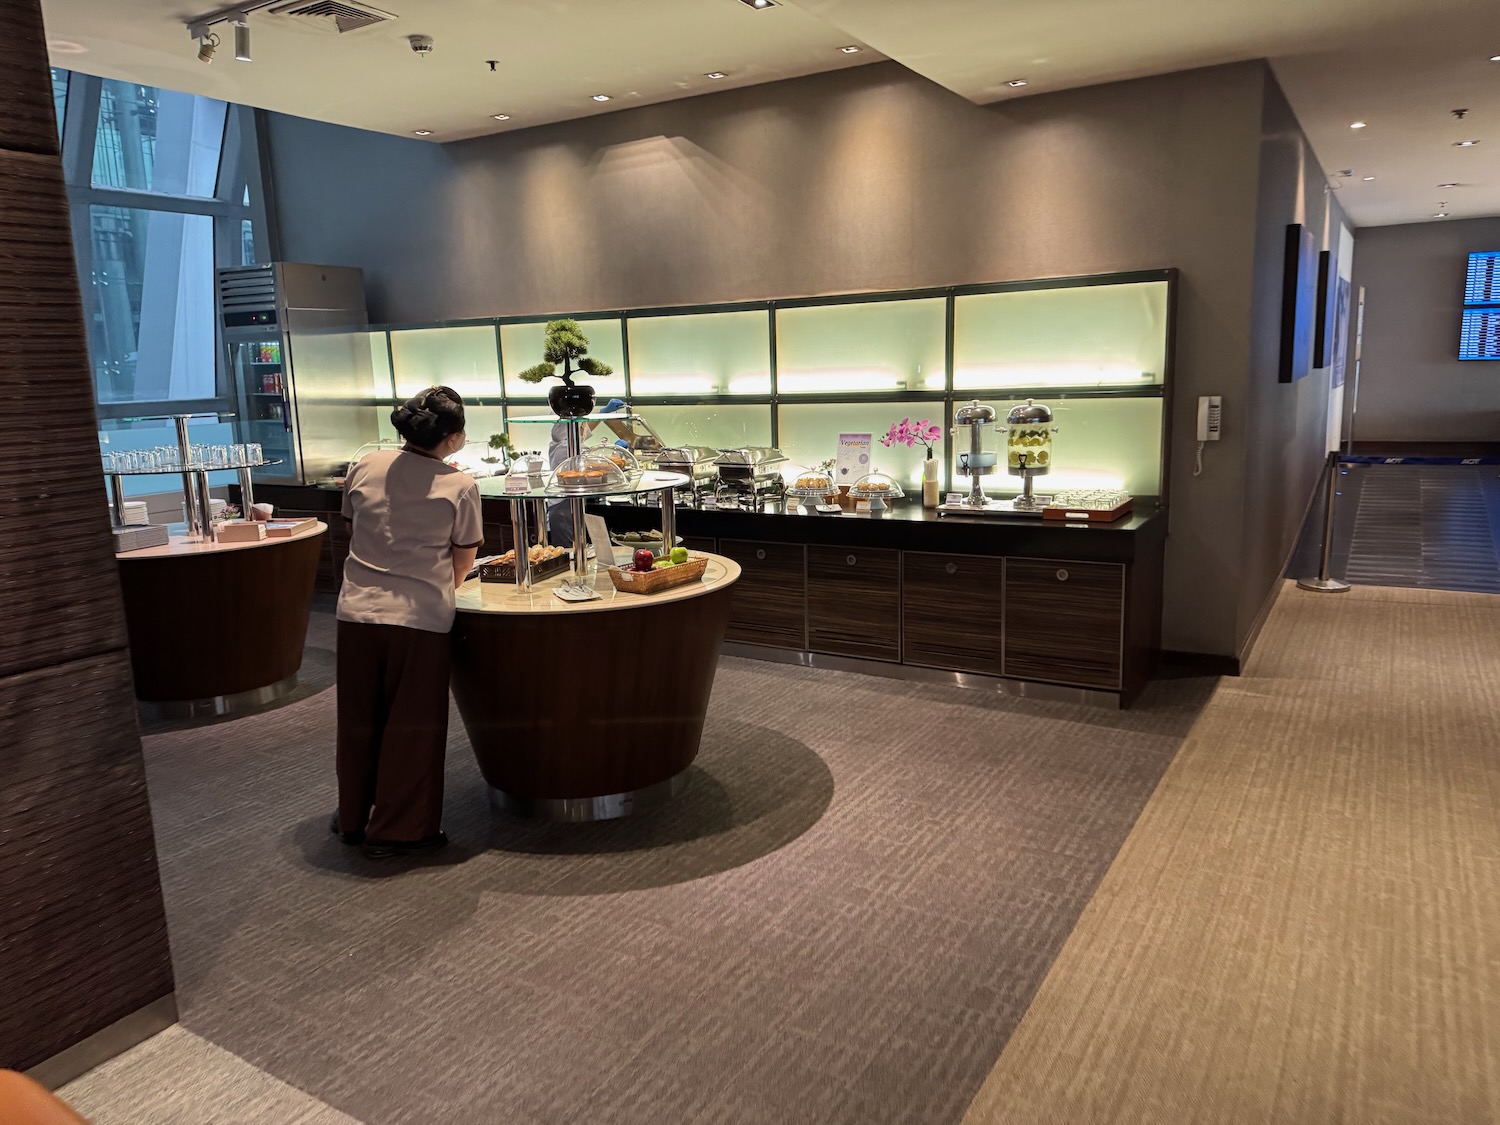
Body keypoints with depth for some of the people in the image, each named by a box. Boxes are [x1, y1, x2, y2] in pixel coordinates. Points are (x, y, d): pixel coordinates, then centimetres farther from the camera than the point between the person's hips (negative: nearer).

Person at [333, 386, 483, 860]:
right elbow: (464, 561, 2)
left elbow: (353, 531, 16)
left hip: (358, 611, 4)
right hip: (421, 619, -4)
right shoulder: (459, 486, -7)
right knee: (411, 726, 10)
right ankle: (397, 829, 20)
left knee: (359, 720, 18)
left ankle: (353, 818, 33)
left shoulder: (364, 468, 3)